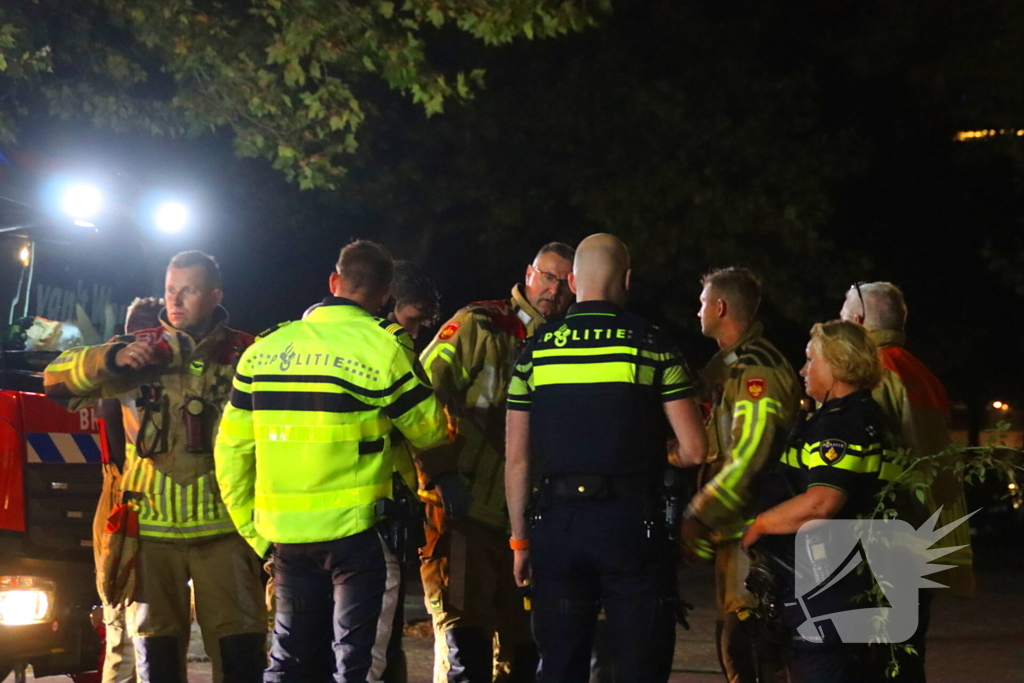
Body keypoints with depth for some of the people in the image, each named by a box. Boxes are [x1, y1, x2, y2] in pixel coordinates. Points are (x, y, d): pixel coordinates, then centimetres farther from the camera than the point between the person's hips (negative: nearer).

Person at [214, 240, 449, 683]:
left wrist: (251, 527, 14)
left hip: (285, 534, 4)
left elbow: (231, 449, 6)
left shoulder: (264, 349, 6)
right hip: (357, 530, -4)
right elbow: (430, 431, 1)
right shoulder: (384, 347, -8)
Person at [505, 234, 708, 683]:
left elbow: (517, 460, 3)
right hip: (630, 522, -2)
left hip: (557, 522, 3)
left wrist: (520, 539, 11)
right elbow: (694, 450, -5)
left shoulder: (537, 351, 4)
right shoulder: (650, 346, -2)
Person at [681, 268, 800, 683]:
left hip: (751, 530, -11)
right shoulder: (731, 365, 18)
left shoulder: (756, 369, -16)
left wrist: (698, 516, -19)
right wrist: (704, 518, 18)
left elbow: (749, 457, -24)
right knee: (732, 640, 15)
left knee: (745, 643, -12)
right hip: (734, 528, 11)